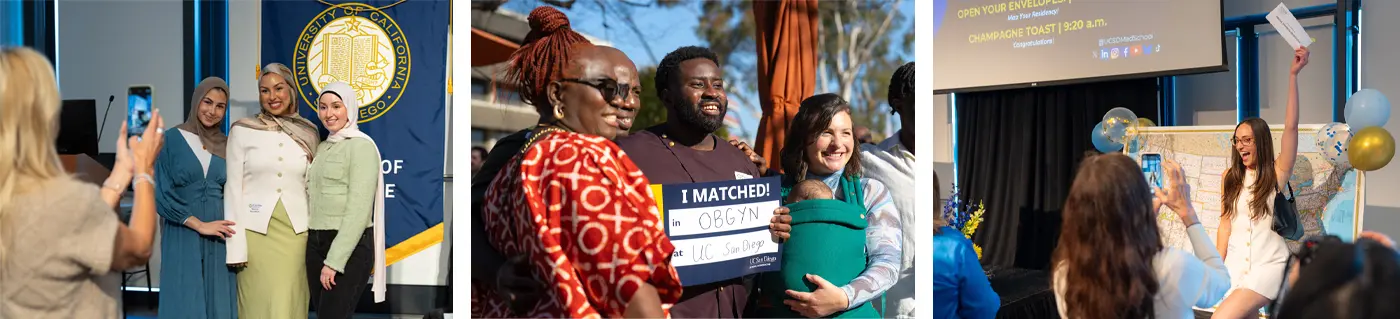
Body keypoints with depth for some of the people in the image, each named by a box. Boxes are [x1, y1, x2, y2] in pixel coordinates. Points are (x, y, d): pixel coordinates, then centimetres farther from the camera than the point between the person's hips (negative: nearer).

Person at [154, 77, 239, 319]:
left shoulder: (227, 145, 9)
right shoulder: (172, 140, -2)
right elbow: (162, 194, -6)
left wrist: (233, 235, -1)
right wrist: (200, 225, -12)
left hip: (218, 240, 3)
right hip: (182, 237, -3)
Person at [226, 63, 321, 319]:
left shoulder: (308, 133, 7)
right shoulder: (241, 131, 0)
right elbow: (233, 188, -2)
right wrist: (235, 244, -8)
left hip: (295, 233, 2)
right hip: (256, 232, -1)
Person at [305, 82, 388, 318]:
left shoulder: (361, 146, -9)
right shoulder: (323, 147, 16)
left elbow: (358, 210, -16)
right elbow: (316, 200, 14)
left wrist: (334, 260, -19)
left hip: (350, 247, -7)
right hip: (316, 243, 8)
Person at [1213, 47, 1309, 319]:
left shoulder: (1277, 173, -2)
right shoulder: (1230, 177, 9)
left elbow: (1291, 127, -13)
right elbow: (1225, 224, 8)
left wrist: (1293, 74, -18)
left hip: (1268, 263, -4)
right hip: (1236, 264, 4)